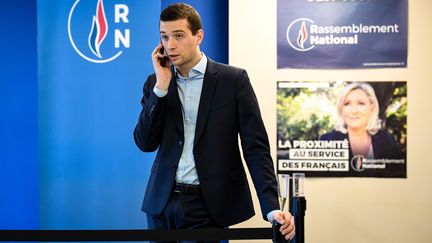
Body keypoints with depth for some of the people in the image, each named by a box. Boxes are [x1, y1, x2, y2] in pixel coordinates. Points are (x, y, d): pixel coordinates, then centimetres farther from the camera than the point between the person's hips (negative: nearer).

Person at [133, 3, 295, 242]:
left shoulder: (233, 79, -4)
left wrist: (271, 207, -18)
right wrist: (161, 86, -11)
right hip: (162, 202, 4)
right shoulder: (155, 82, 6)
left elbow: (255, 147, -7)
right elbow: (145, 143, -3)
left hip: (206, 205, -3)